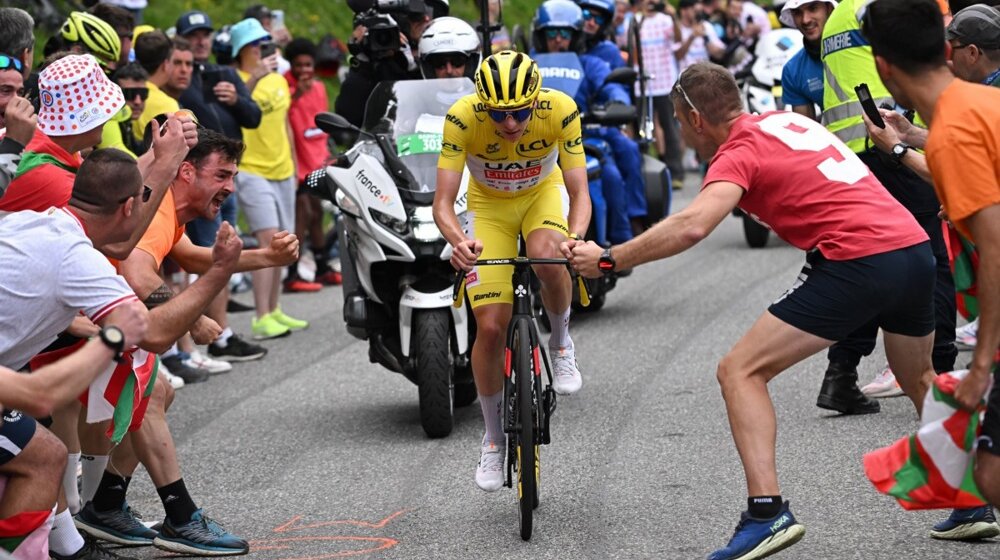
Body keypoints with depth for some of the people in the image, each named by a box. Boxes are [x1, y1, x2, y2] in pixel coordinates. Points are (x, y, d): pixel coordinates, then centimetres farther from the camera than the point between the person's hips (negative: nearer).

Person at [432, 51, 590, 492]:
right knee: (491, 327, -8)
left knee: (545, 255, -36)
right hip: (489, 204, 0)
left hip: (542, 193, 0)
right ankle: (493, 438, 13)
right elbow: (442, 203, -33)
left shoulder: (560, 110, -31)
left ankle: (561, 343, -6)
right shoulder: (462, 117, -32)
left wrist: (576, 237, -50)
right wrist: (457, 240, -54)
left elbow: (579, 192, -29)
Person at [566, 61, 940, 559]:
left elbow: (692, 226, -20)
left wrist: (607, 259, -13)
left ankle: (767, 513, -15)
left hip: (857, 260, -8)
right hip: (915, 244, 8)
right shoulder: (788, 119, 19)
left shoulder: (740, 151, -4)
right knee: (919, 380, 32)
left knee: (740, 371, -3)